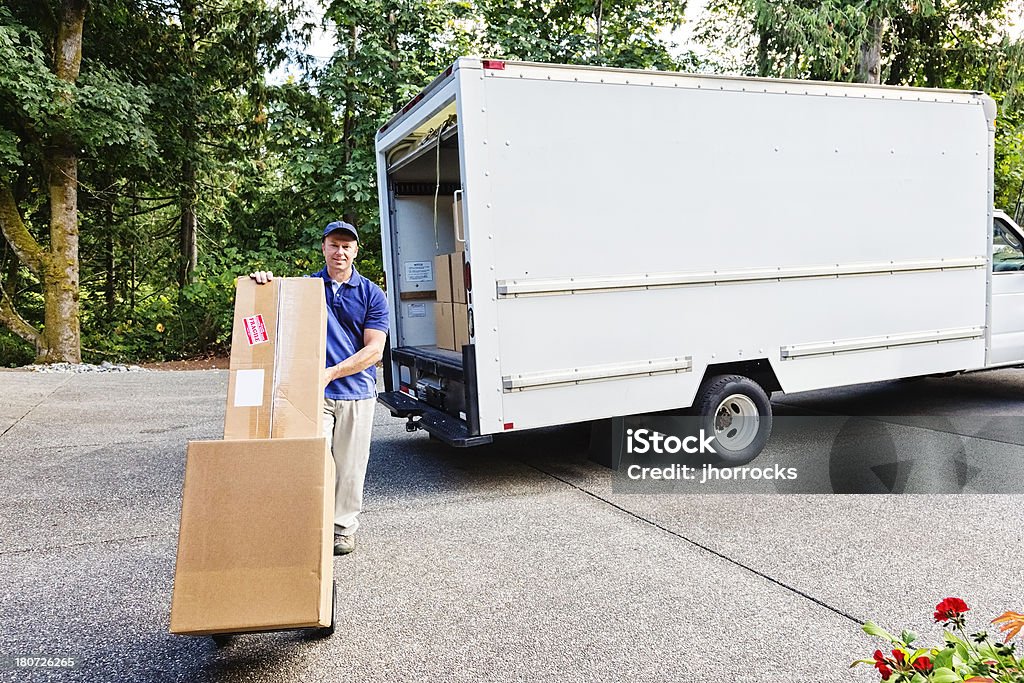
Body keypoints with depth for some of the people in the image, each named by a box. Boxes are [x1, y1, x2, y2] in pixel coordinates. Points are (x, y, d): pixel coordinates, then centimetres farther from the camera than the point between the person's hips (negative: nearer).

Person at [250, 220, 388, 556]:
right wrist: (263, 282, -17)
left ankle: (344, 527, 25)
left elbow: (374, 350, -4)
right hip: (313, 393, 0)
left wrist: (332, 372, -15)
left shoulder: (372, 295, 2)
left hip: (356, 393, 0)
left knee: (350, 466, 8)